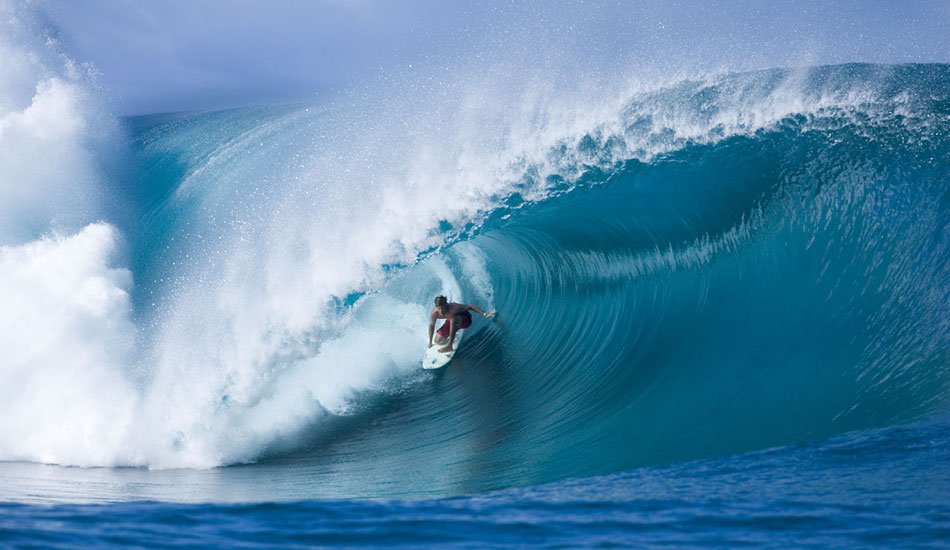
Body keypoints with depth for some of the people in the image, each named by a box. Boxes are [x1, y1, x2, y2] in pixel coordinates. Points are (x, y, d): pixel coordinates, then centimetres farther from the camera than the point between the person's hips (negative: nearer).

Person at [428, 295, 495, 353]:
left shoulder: (454, 307, -36)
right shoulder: (435, 313, -24)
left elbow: (471, 307, -30)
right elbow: (431, 326, -7)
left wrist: (484, 315, -37)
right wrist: (430, 343, 1)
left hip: (465, 320, -5)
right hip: (451, 322, 5)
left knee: (453, 319, -39)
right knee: (437, 341, -1)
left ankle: (449, 346, -32)